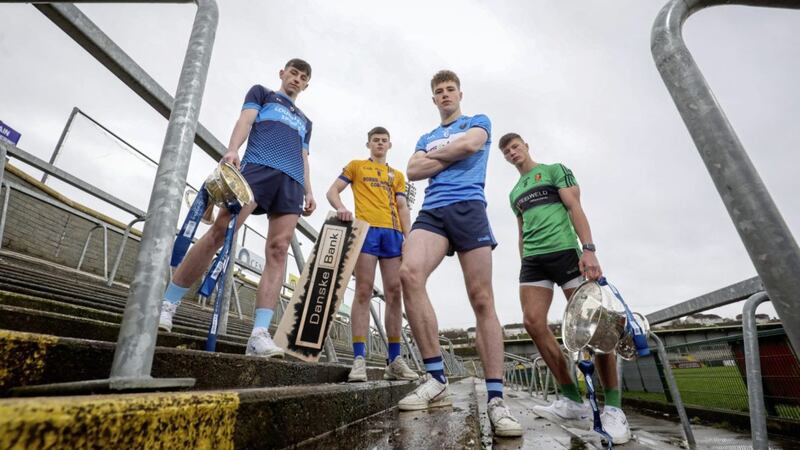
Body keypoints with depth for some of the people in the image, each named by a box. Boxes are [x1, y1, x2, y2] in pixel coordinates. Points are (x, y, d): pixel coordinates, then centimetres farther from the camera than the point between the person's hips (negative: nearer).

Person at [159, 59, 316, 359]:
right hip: (258, 166, -3)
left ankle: (260, 335, -17)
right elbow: (246, 119, 7)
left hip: (292, 182, 3)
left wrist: (309, 191, 12)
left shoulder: (304, 121, 36)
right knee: (221, 231, -18)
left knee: (278, 251, -12)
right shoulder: (261, 93, 26)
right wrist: (232, 150, -13)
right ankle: (167, 305, -6)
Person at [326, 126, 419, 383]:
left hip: (393, 233, 3)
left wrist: (408, 237, 2)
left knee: (394, 293, -1)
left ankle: (395, 361, 6)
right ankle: (359, 359, -8)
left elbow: (402, 209, 18)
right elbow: (332, 191, 10)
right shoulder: (356, 166, 19)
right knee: (363, 291, -9)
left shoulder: (397, 175, 26)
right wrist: (341, 208, -13)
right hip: (366, 229, -3)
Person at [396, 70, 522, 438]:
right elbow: (413, 171, 12)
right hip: (431, 211, 3)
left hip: (468, 207, -2)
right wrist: (450, 158, 5)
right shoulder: (426, 138, 30)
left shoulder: (478, 121, 21)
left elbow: (468, 145, -2)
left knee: (482, 301, -10)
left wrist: (433, 156, 12)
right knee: (409, 273, -26)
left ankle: (496, 399, -5)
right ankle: (436, 379, -18)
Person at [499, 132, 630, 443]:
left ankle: (613, 407, 7)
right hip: (532, 260, 5)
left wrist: (588, 249, -16)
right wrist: (524, 266, 17)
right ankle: (574, 401, 3)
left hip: (564, 251, -5)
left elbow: (575, 208, -3)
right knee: (533, 322, -8)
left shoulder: (555, 170, 9)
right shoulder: (514, 192, 24)